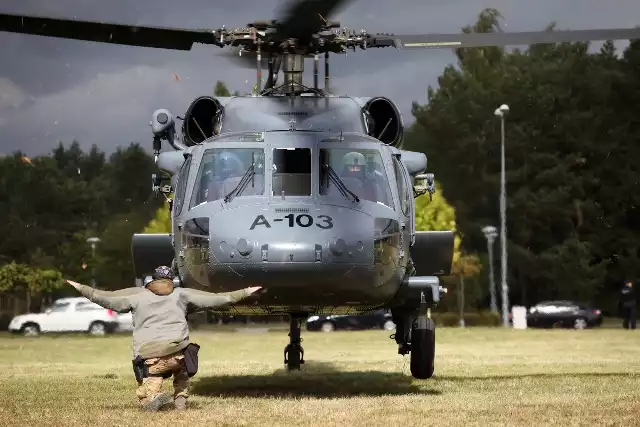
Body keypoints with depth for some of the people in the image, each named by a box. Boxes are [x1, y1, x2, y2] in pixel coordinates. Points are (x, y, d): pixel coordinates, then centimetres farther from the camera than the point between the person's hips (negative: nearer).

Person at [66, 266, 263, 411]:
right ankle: (181, 398, 16)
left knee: (144, 396, 11)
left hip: (147, 357, -1)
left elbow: (105, 298, 13)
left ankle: (154, 397, -24)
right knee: (181, 367, 36)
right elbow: (215, 299, 16)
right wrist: (245, 293, 24)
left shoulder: (137, 295, 15)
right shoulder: (181, 295, 16)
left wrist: (81, 288, 25)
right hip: (177, 350, 1)